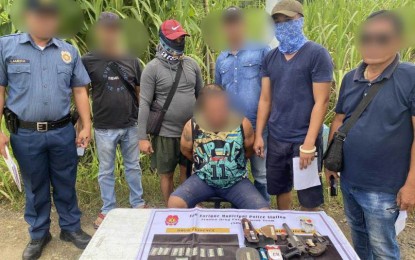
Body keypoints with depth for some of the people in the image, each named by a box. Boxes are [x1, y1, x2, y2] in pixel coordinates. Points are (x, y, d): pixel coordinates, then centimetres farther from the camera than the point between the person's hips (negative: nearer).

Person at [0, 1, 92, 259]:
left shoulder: (69, 51, 4)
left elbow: (80, 91, 6)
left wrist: (86, 126, 0)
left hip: (63, 132, 1)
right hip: (26, 134, -1)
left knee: (66, 184, 13)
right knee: (35, 188, 13)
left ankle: (71, 228, 30)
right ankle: (38, 235, 31)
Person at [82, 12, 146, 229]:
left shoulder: (131, 60, 2)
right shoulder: (88, 61, -6)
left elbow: (140, 90, 8)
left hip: (131, 125, 2)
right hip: (104, 128, -2)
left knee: (133, 167, 16)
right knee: (106, 171, 12)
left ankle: (138, 204, 32)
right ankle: (107, 210, 28)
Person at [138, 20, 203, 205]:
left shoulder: (191, 64, 4)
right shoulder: (152, 68, -9)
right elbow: (144, 104, -11)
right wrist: (143, 137, -14)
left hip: (191, 130, 3)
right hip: (165, 133, -3)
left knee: (188, 171, 16)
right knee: (166, 174, 11)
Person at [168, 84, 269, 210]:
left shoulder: (242, 124, -13)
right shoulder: (192, 126, -13)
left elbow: (249, 150, 6)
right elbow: (186, 150, 7)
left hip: (236, 181, 0)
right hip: (203, 179, 0)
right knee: (174, 203, -22)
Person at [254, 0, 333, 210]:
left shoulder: (317, 54, -8)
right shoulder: (270, 58, 8)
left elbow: (321, 102, -12)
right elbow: (265, 99, 10)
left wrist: (309, 143, -17)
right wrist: (258, 135, 5)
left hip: (303, 140, -5)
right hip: (275, 138, 5)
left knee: (308, 198, 7)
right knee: (280, 189, 18)